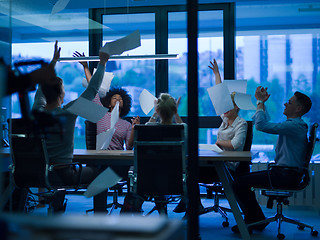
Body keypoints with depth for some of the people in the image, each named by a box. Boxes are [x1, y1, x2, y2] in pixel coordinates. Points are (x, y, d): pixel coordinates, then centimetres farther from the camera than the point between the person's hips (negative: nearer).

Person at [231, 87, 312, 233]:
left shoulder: (295, 126, -18)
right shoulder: (291, 124, 17)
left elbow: (261, 125, -26)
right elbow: (266, 123, 31)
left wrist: (260, 102, -12)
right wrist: (261, 102, 23)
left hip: (286, 176, -11)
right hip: (284, 173, 11)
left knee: (239, 184, -15)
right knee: (244, 179, 17)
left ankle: (256, 221, 1)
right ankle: (253, 219, 22)